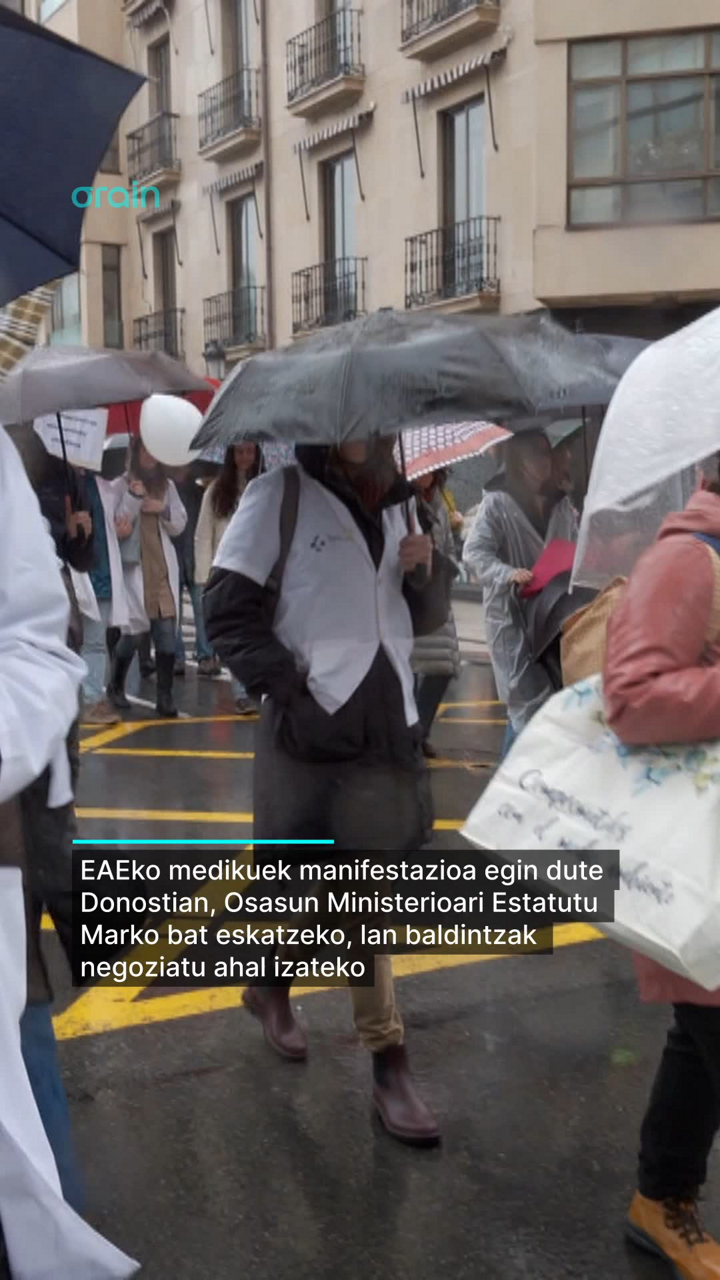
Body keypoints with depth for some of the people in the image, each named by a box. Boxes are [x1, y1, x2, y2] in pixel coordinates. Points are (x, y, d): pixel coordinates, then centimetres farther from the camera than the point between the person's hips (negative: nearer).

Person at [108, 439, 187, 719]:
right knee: (132, 632, -1)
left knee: (166, 632, -5)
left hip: (164, 569, 4)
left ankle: (165, 696, -1)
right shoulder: (121, 485, -1)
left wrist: (164, 510, -6)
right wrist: (133, 497, -19)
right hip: (133, 568, -3)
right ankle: (115, 687, 23)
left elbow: (179, 526, 12)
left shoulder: (168, 486, 12)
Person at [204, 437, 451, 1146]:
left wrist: (420, 575, -3)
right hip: (310, 723, -4)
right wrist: (288, 690, -16)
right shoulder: (281, 494, -5)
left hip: (388, 722, 5)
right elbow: (227, 608, -8)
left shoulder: (395, 500, 12)